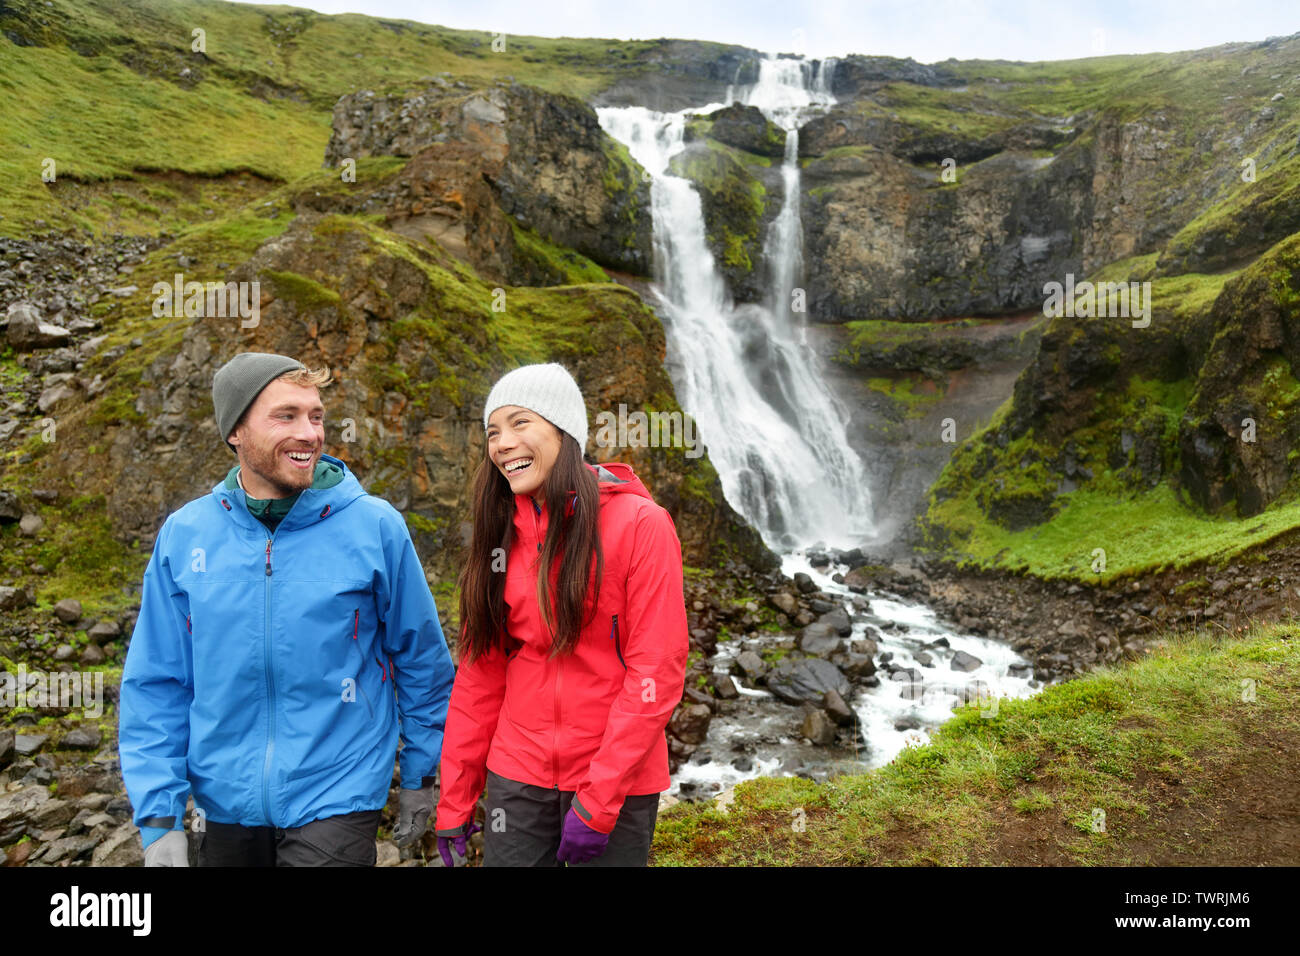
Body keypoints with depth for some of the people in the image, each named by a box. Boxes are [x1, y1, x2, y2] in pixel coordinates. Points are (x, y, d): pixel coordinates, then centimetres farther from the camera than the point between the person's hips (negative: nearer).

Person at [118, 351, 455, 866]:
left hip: (336, 804, -3)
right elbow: (156, 682, 1)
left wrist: (420, 775, 4)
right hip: (223, 804, 4)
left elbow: (422, 659, -2)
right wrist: (159, 816, -3)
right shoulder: (185, 535, -5)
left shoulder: (375, 526, -12)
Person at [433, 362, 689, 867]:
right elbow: (480, 672, 5)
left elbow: (657, 672, -14)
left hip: (616, 783, -3)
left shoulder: (639, 524, -12)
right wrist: (454, 800, 5)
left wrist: (598, 802, -16)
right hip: (517, 775, 4)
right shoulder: (501, 534, 3)